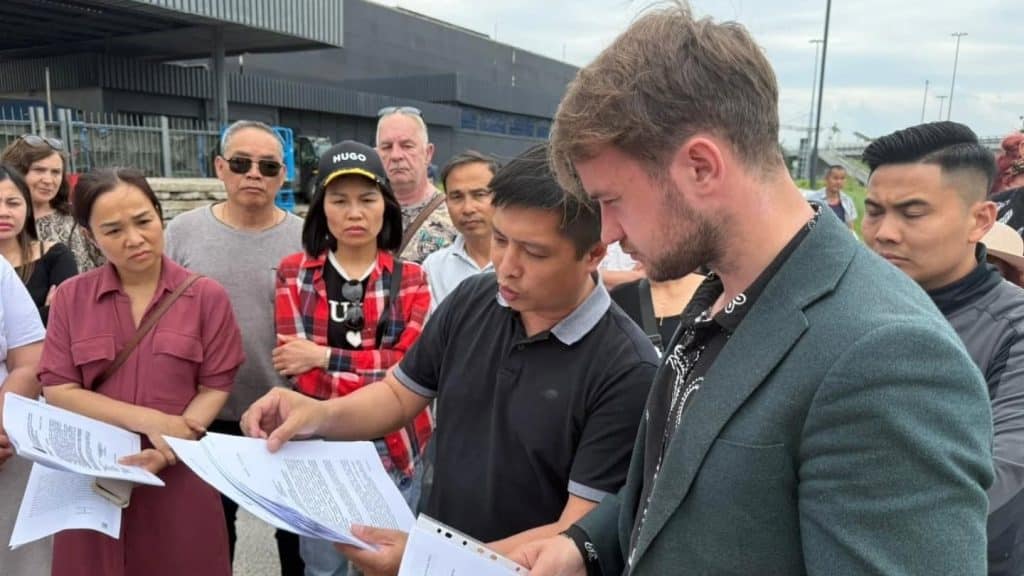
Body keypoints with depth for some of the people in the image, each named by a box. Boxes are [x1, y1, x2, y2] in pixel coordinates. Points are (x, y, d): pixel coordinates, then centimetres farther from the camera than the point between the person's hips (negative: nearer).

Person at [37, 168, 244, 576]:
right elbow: (57, 390, -4)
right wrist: (149, 421, -16)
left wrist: (166, 450, -18)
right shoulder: (70, 298, 1)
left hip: (180, 474, -1)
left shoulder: (207, 296, -3)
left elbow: (215, 387, -4)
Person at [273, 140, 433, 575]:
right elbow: (300, 373, -9)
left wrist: (325, 355, -14)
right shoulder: (294, 274, 0)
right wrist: (382, 376, -18)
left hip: (393, 453, 0)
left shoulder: (411, 278, 1)